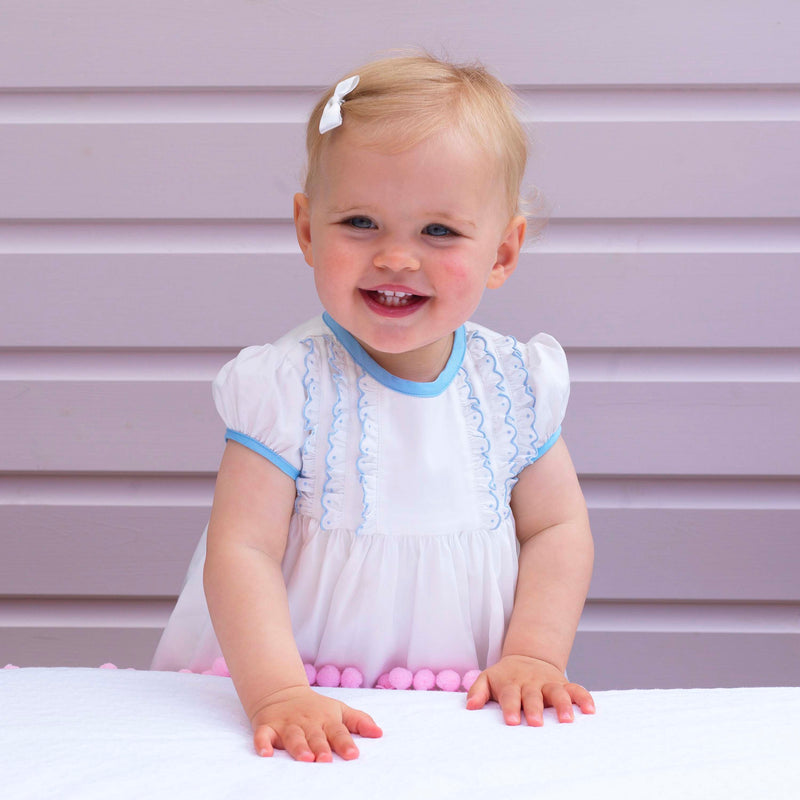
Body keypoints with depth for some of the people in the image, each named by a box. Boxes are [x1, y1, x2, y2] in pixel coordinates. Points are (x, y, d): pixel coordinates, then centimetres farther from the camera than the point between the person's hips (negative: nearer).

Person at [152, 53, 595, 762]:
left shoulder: (514, 384, 1)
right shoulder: (288, 387, -10)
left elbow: (558, 528, 8)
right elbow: (242, 551, -15)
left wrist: (532, 656, -7)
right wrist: (278, 694, -28)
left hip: (470, 700, 3)